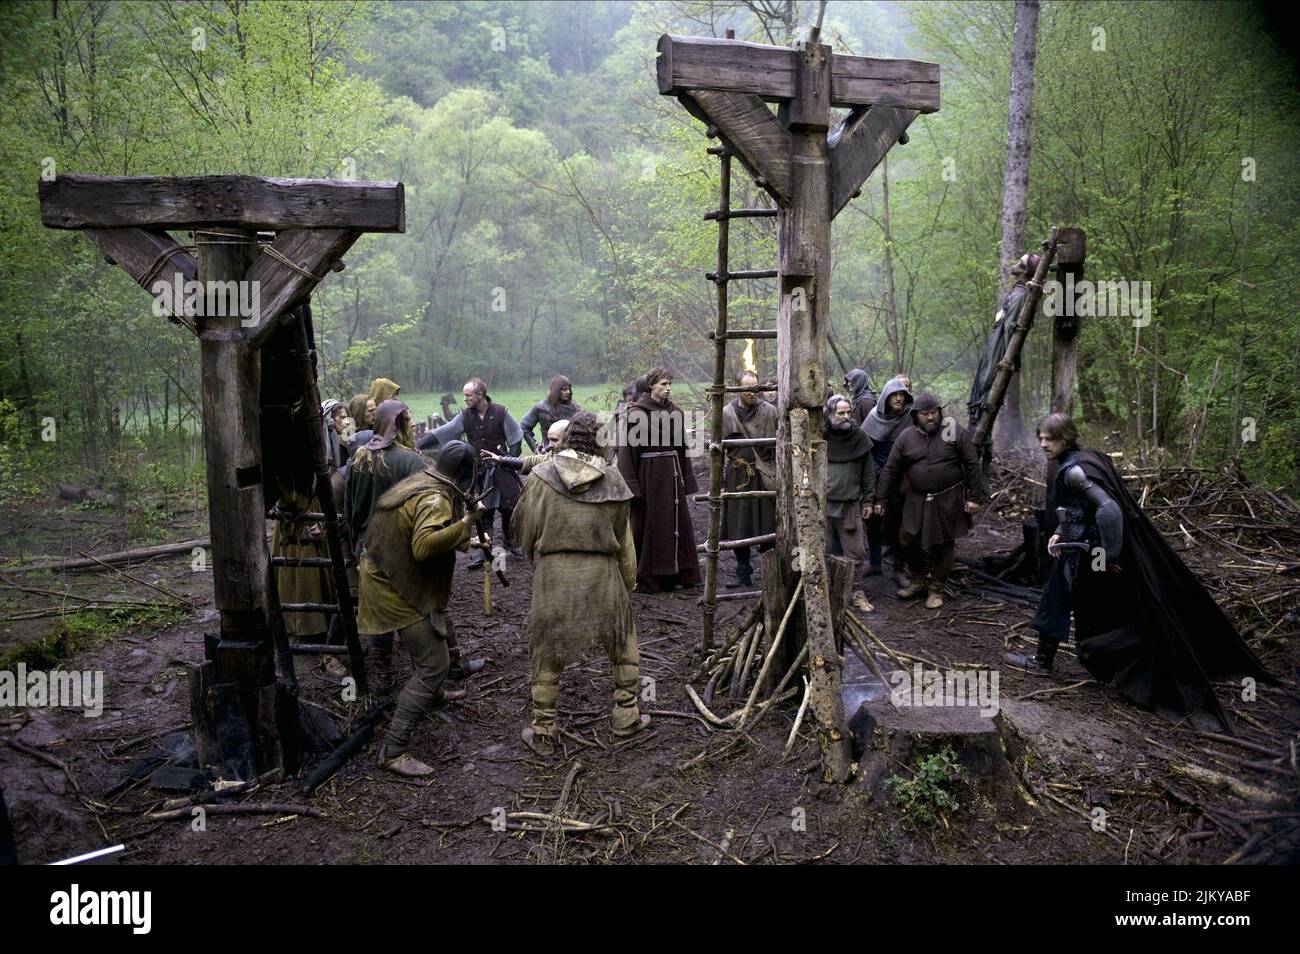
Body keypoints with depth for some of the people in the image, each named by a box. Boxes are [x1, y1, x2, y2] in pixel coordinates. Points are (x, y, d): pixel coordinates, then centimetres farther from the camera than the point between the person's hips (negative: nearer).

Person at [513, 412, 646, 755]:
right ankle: (625, 716, 27)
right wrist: (628, 581, 16)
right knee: (623, 644, 21)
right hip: (602, 573, 1)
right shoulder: (611, 478, -1)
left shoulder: (541, 476, -5)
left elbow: (526, 529, 3)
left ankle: (543, 733, 19)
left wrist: (535, 559, 21)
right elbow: (623, 537, 6)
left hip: (553, 573, 0)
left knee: (548, 655, 12)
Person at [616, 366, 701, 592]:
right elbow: (627, 449, -10)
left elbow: (681, 447, 13)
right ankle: (647, 579, 10)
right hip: (648, 474, -6)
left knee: (677, 523, 8)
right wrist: (632, 486, -16)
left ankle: (674, 574, 18)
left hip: (672, 474, 6)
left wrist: (686, 479, 9)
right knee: (648, 527, 0)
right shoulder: (635, 413, -7)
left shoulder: (675, 412, 9)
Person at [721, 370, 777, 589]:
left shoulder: (769, 411, 1)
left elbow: (779, 445, 3)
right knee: (739, 527, 5)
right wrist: (720, 483, 1)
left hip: (765, 477, -1)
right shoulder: (726, 414, 2)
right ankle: (743, 573, 18)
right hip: (737, 478, 1)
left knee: (767, 526, 2)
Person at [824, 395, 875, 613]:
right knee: (826, 552, 6)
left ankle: (855, 591, 15)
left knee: (855, 553, 2)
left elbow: (868, 472, 10)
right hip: (823, 503, -1)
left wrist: (868, 500, 8)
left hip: (850, 504, 1)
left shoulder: (859, 437, 5)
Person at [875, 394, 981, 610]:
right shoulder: (906, 438, 0)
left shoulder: (956, 433, -6)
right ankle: (919, 580, 28)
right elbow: (891, 470, 4)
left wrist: (972, 498, -6)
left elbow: (972, 465, -3)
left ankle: (936, 589, 19)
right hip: (917, 501, 3)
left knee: (944, 545, 4)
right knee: (908, 540, 4)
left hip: (948, 500, -2)